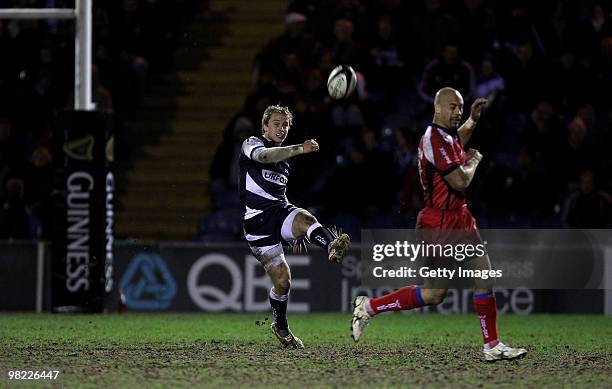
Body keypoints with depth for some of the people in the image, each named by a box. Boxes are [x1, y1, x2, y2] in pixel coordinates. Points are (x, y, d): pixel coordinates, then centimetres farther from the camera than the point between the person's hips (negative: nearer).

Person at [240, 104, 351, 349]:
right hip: (257, 221, -5)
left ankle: (332, 247, -63)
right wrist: (300, 149, -35)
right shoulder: (252, 144, 2)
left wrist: (295, 232, 31)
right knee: (282, 281, -5)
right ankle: (281, 327, 20)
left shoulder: (284, 158, 25)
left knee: (305, 218, -33)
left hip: (281, 210, 5)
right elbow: (263, 155, -24)